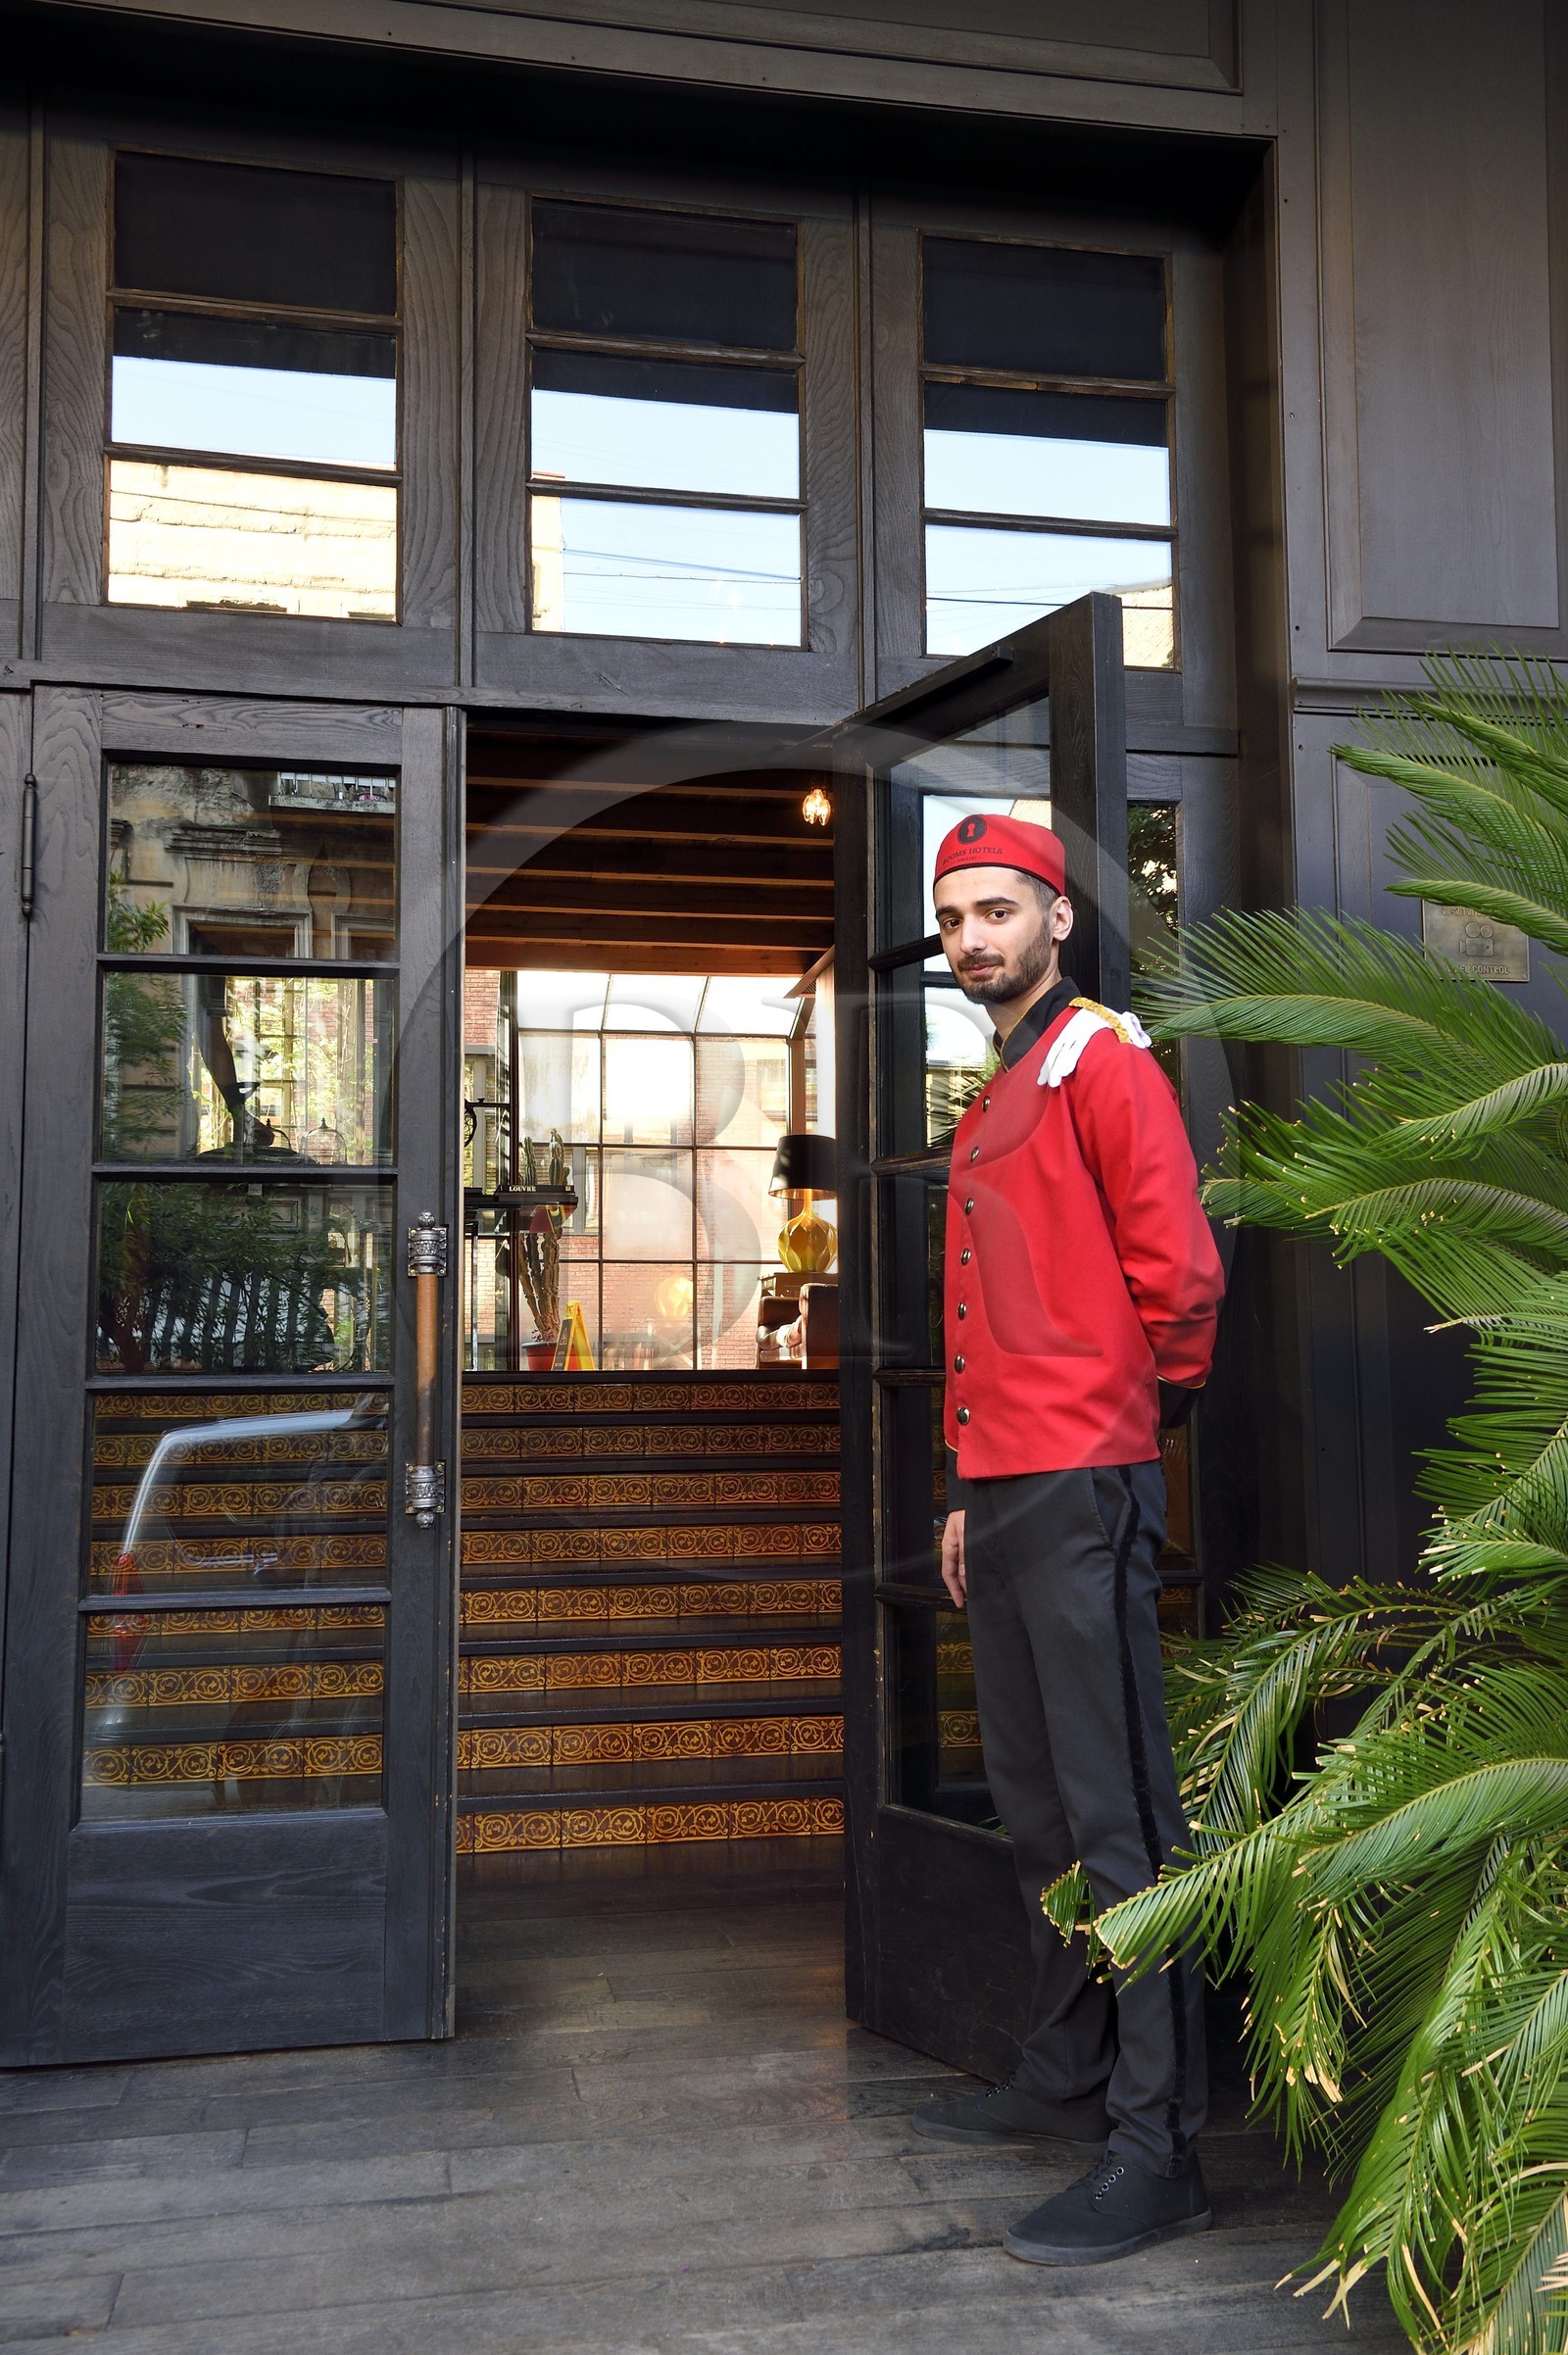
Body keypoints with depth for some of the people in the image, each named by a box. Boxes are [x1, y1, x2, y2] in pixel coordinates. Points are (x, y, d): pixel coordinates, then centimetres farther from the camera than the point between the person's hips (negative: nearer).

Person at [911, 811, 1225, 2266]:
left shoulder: (1102, 1060, -6)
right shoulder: (990, 1108, 22)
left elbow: (1177, 1272, -13)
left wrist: (1139, 1409, 0)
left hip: (1083, 1489, -9)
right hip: (1004, 1492, 9)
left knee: (1118, 1820, -6)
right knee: (1037, 1809, 17)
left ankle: (1157, 2148, 2)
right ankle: (1065, 2077, 30)